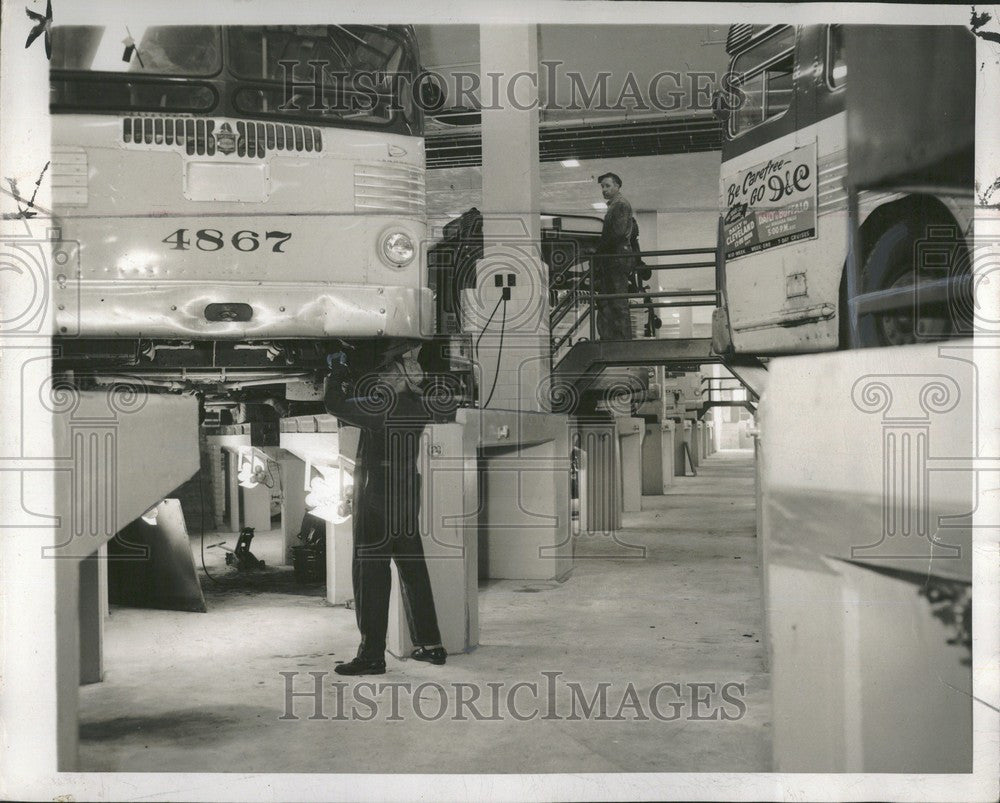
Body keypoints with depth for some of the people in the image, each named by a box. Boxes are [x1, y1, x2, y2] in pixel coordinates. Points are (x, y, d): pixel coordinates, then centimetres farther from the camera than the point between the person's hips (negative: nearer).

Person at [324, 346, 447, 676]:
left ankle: (372, 654, -2)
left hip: (377, 497, -7)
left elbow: (334, 404, -14)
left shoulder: (381, 407, -18)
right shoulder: (419, 407, 4)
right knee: (413, 569, 15)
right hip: (409, 496, 7)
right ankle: (431, 645, 21)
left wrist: (338, 372, 2)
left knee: (370, 573, -3)